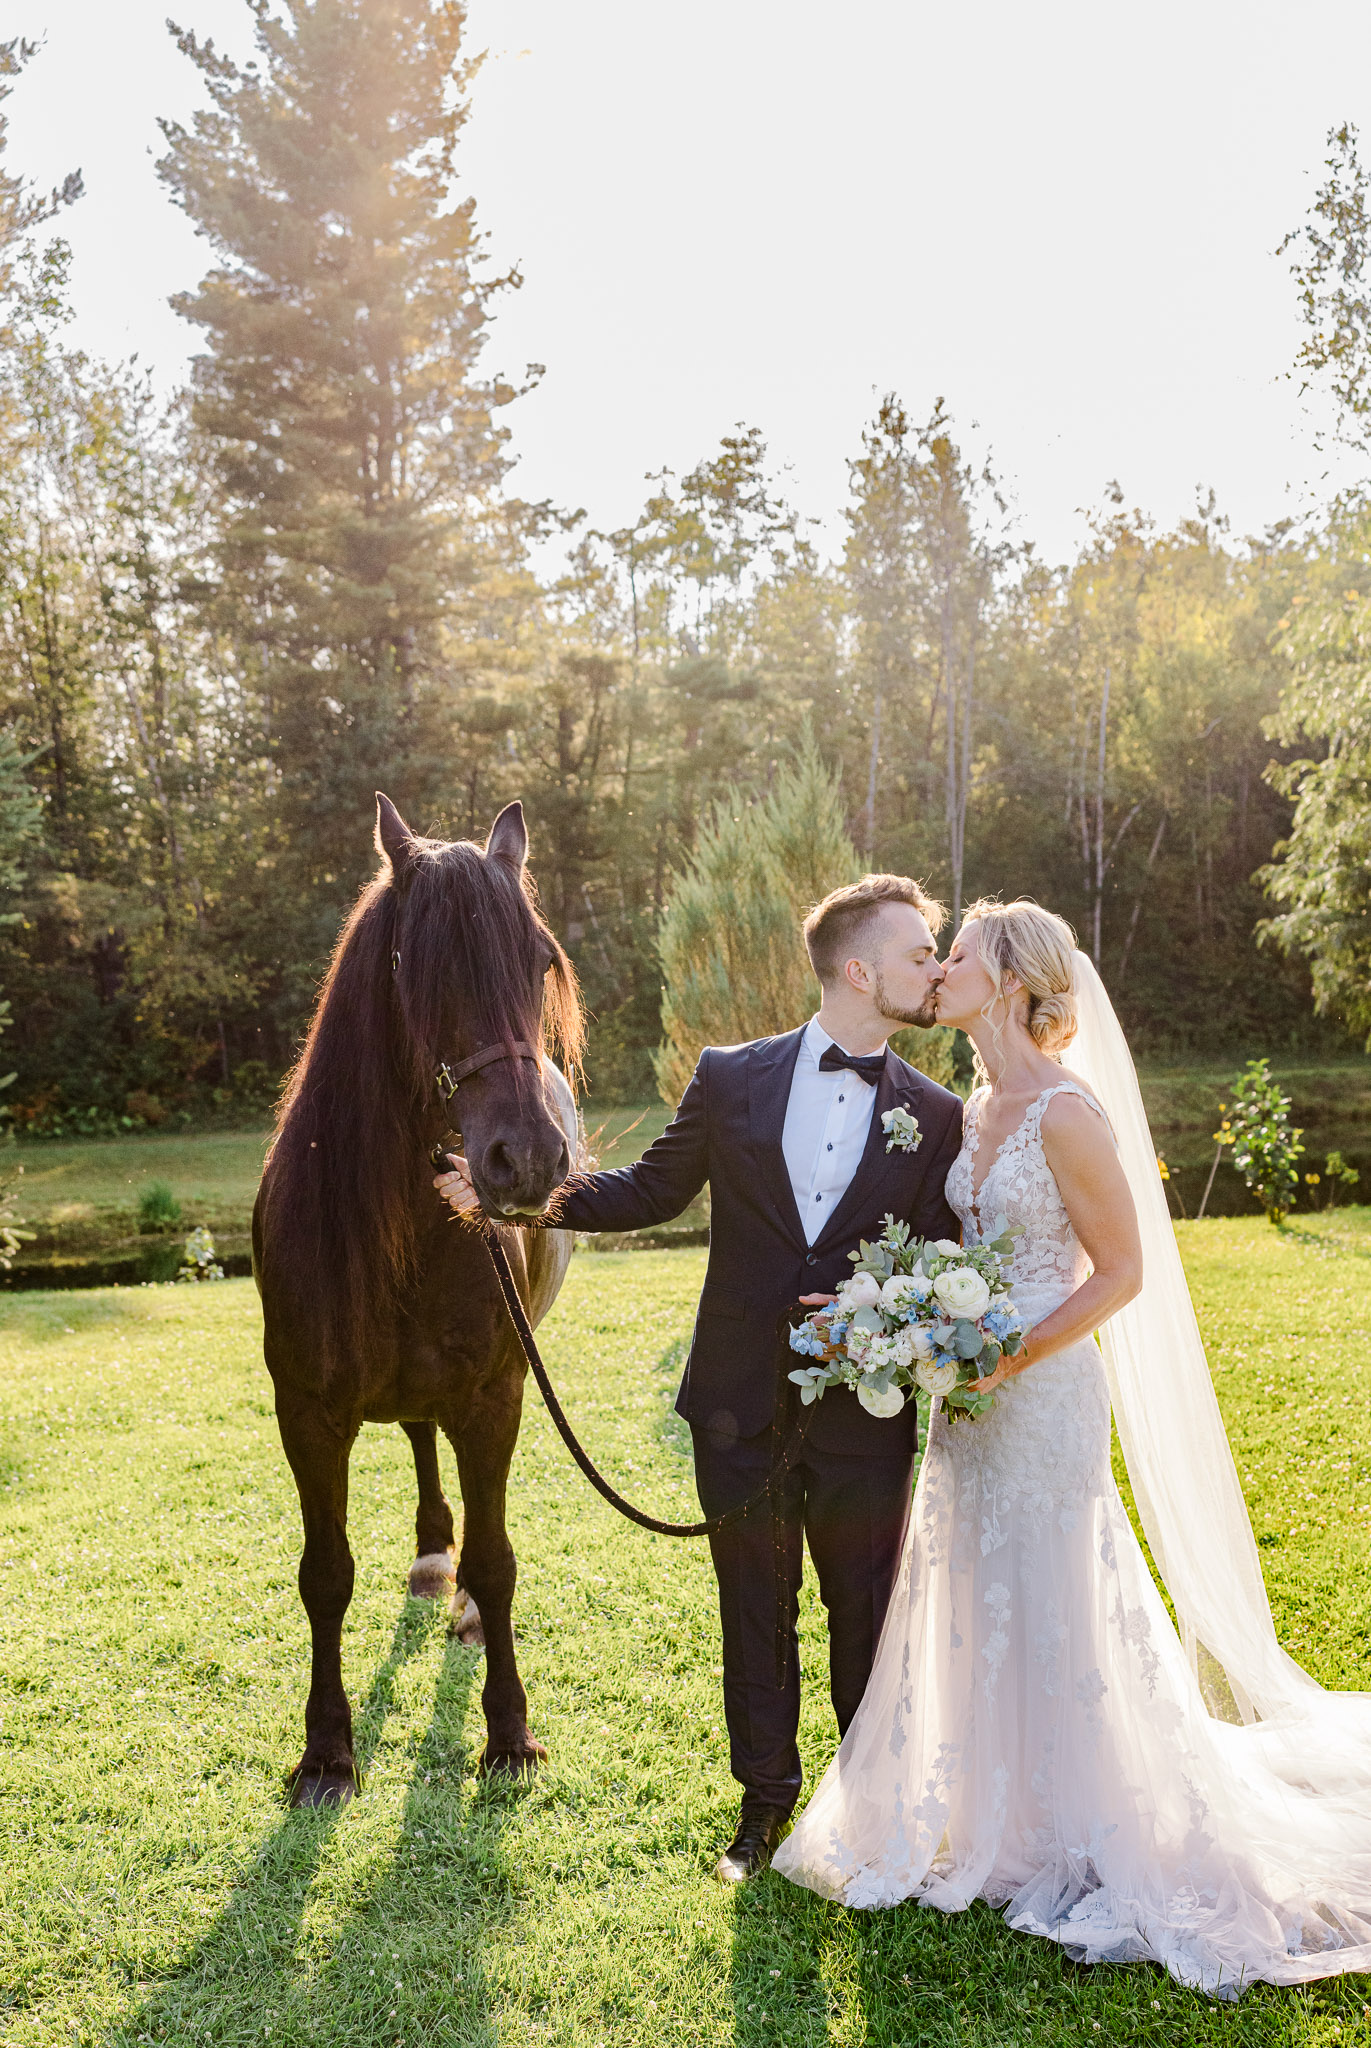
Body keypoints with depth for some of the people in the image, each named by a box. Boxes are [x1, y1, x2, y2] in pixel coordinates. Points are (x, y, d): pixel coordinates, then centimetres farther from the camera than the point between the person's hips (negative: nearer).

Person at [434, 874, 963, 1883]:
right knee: (755, 1613, 16)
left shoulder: (937, 1116, -2)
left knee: (866, 1620, 14)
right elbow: (650, 1189, 6)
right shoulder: (731, 1079, -2)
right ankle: (766, 1798, 37)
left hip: (865, 1415, 0)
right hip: (743, 1410, 1)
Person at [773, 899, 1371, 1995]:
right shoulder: (978, 1111, 7)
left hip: (1044, 1392, -8)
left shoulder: (1068, 1112, -18)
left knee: (1052, 1612, 6)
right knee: (979, 1609, 18)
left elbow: (1123, 1273, -15)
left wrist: (1010, 1358, -18)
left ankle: (1089, 1845, 27)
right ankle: (999, 1821, 38)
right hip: (974, 1396, 8)